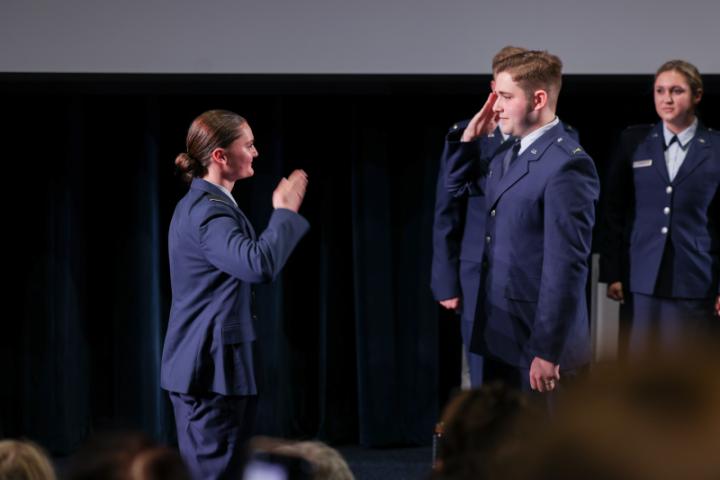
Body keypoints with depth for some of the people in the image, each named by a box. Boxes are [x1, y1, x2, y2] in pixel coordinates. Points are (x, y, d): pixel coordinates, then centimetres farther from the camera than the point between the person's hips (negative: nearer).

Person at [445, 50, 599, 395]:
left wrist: (548, 351, -22)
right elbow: (458, 186, 26)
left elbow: (567, 266, -22)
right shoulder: (508, 153, 10)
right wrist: (470, 136, 7)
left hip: (537, 339, -9)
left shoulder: (567, 165, -20)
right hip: (500, 330, 9)